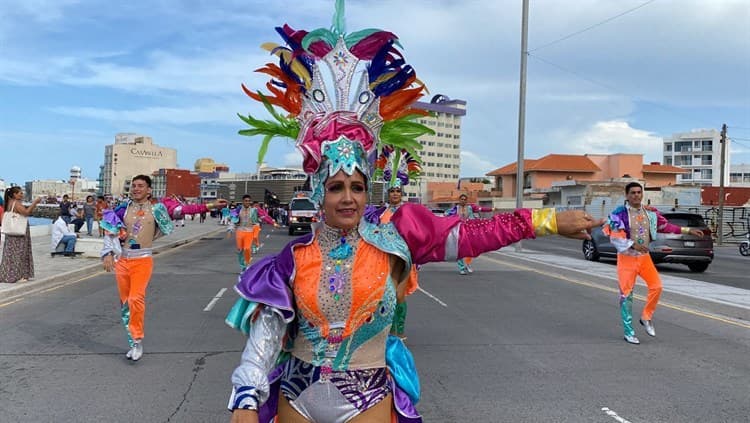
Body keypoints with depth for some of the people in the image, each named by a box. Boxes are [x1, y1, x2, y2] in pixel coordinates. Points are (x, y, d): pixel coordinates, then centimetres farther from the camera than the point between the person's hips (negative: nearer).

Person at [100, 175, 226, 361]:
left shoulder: (156, 208, 1)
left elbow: (182, 209, -3)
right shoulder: (124, 208, 5)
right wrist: (108, 253, -4)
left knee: (136, 299, -16)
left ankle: (137, 341, -2)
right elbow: (110, 232, 6)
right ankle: (133, 343, 18)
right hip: (122, 260, 3)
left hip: (142, 261, -3)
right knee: (125, 302, 7)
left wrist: (208, 206, -7)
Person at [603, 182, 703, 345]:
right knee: (626, 294, -1)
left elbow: (665, 226, 15)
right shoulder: (619, 213, -14)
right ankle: (628, 332, 8)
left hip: (644, 257, 5)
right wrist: (633, 245, -28)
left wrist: (688, 230, 13)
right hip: (627, 258, -5)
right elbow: (615, 238, -17)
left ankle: (646, 317, 21)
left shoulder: (650, 212, 3)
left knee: (656, 286, -3)